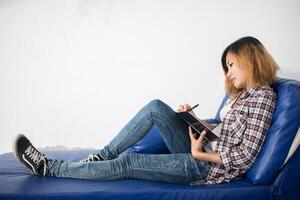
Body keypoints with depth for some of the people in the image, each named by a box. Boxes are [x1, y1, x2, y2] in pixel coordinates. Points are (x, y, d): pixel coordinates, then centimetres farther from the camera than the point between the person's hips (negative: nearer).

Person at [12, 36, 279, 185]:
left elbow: (245, 157, -19)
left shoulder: (263, 96, -13)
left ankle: (50, 168, -3)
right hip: (203, 151, 9)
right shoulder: (243, 94, 16)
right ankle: (102, 156, 0)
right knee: (156, 108, -5)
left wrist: (201, 153, -16)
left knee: (126, 163, -15)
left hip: (210, 166, -9)